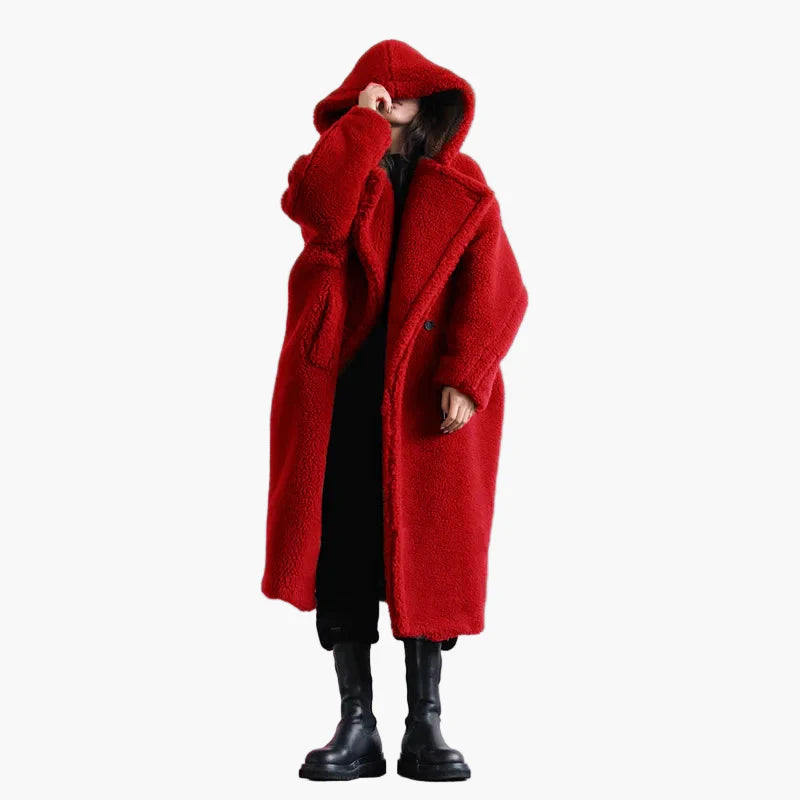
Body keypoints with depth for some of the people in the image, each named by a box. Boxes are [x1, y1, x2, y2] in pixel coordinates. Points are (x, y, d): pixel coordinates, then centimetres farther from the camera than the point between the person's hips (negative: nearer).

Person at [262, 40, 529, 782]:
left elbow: (496, 292, -4)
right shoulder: (337, 167, 10)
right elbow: (314, 209, -16)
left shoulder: (462, 190, 8)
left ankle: (426, 727, 9)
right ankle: (356, 727, 9)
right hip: (340, 388, 1)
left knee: (427, 552, 0)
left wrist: (464, 377, -17)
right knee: (339, 548, 0)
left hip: (427, 394, -1)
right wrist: (363, 125, -9)